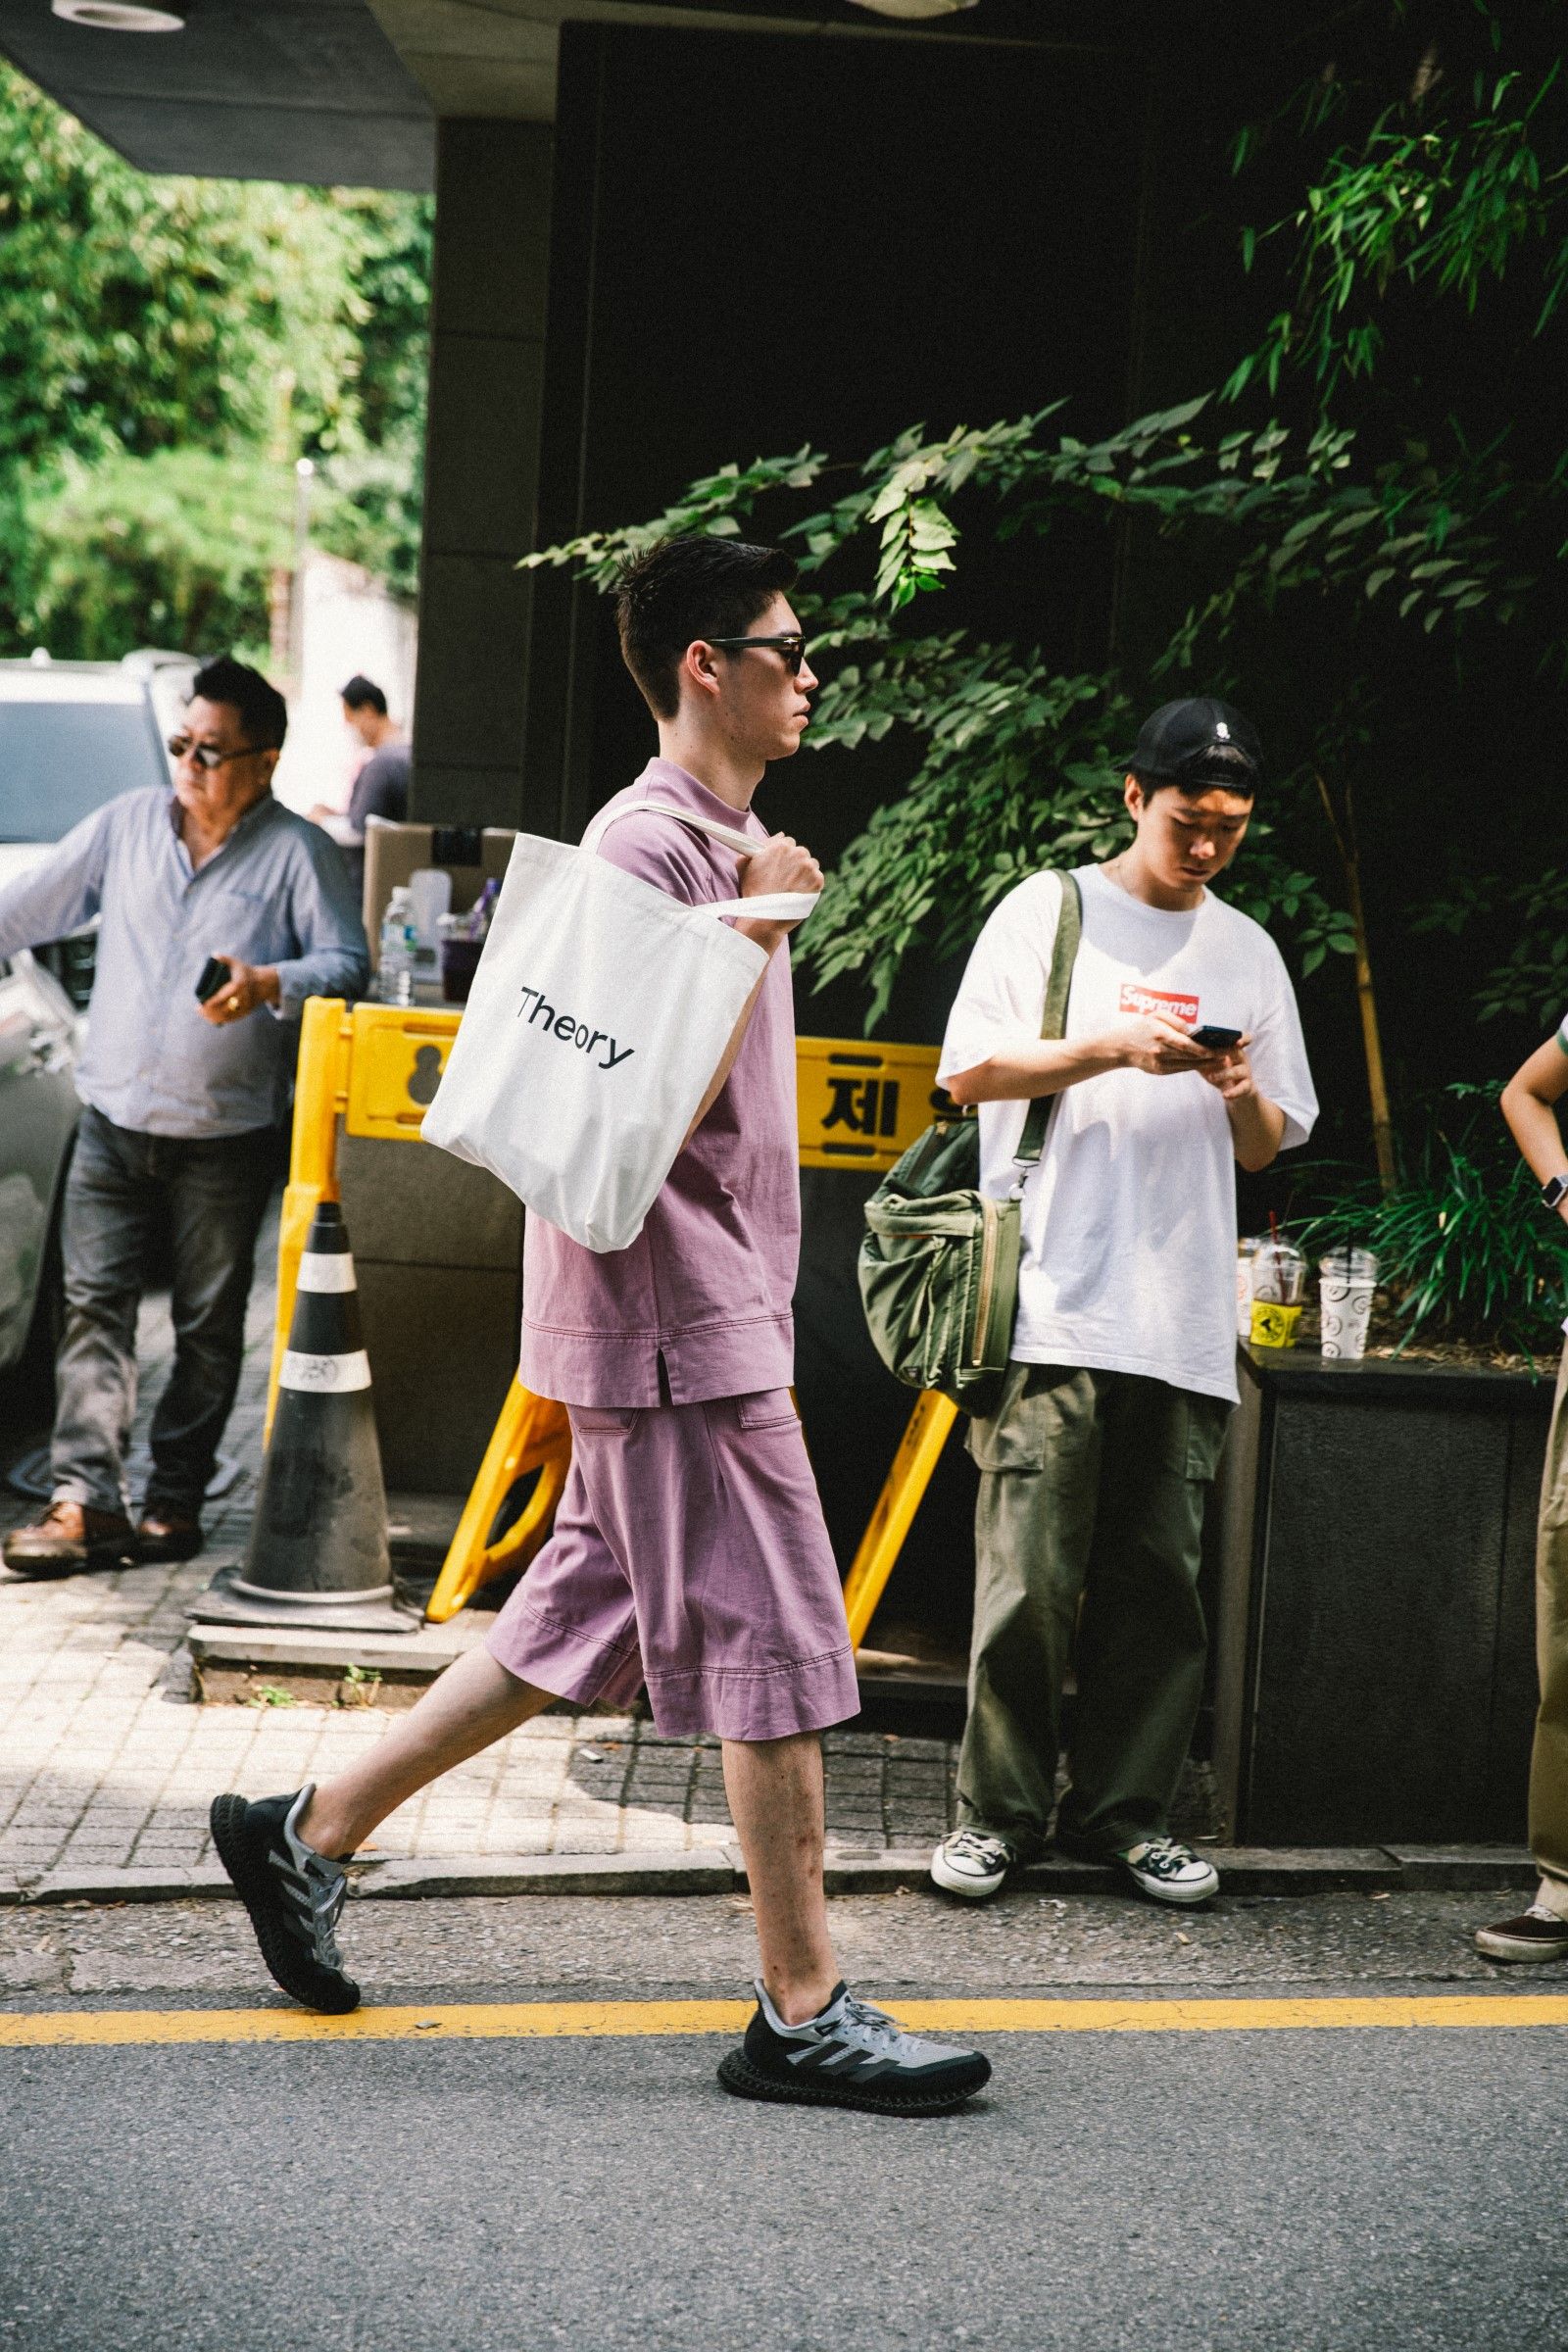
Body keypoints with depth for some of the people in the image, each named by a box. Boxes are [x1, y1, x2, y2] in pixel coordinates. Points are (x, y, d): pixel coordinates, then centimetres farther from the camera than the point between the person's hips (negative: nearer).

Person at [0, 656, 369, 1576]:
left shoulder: (298, 854, -3)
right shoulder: (127, 824, 7)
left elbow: (348, 963, -9)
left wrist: (269, 984, -26)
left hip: (226, 1138, -2)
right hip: (115, 1120, 3)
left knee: (209, 1325, 5)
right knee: (95, 1307, -5)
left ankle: (177, 1497, 14)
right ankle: (86, 1499, -7)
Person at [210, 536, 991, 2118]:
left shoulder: (720, 844, 18)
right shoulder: (649, 845, -15)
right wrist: (762, 929, -23)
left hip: (705, 1304, 10)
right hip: (672, 1317, -10)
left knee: (588, 1628, 14)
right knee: (778, 1641, -6)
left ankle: (307, 1833, 25)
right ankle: (803, 2015, 1)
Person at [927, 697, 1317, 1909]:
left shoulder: (1248, 951, 18)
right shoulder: (1050, 910, 7)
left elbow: (1273, 1144, 20)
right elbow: (971, 1070, 0)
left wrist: (1243, 1099, -3)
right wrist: (1114, 1048, -12)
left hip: (1185, 1318, 4)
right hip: (1051, 1304, -3)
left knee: (1156, 1577, 2)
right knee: (1031, 1569, -7)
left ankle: (1124, 1808, 11)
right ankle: (999, 1808, 3)